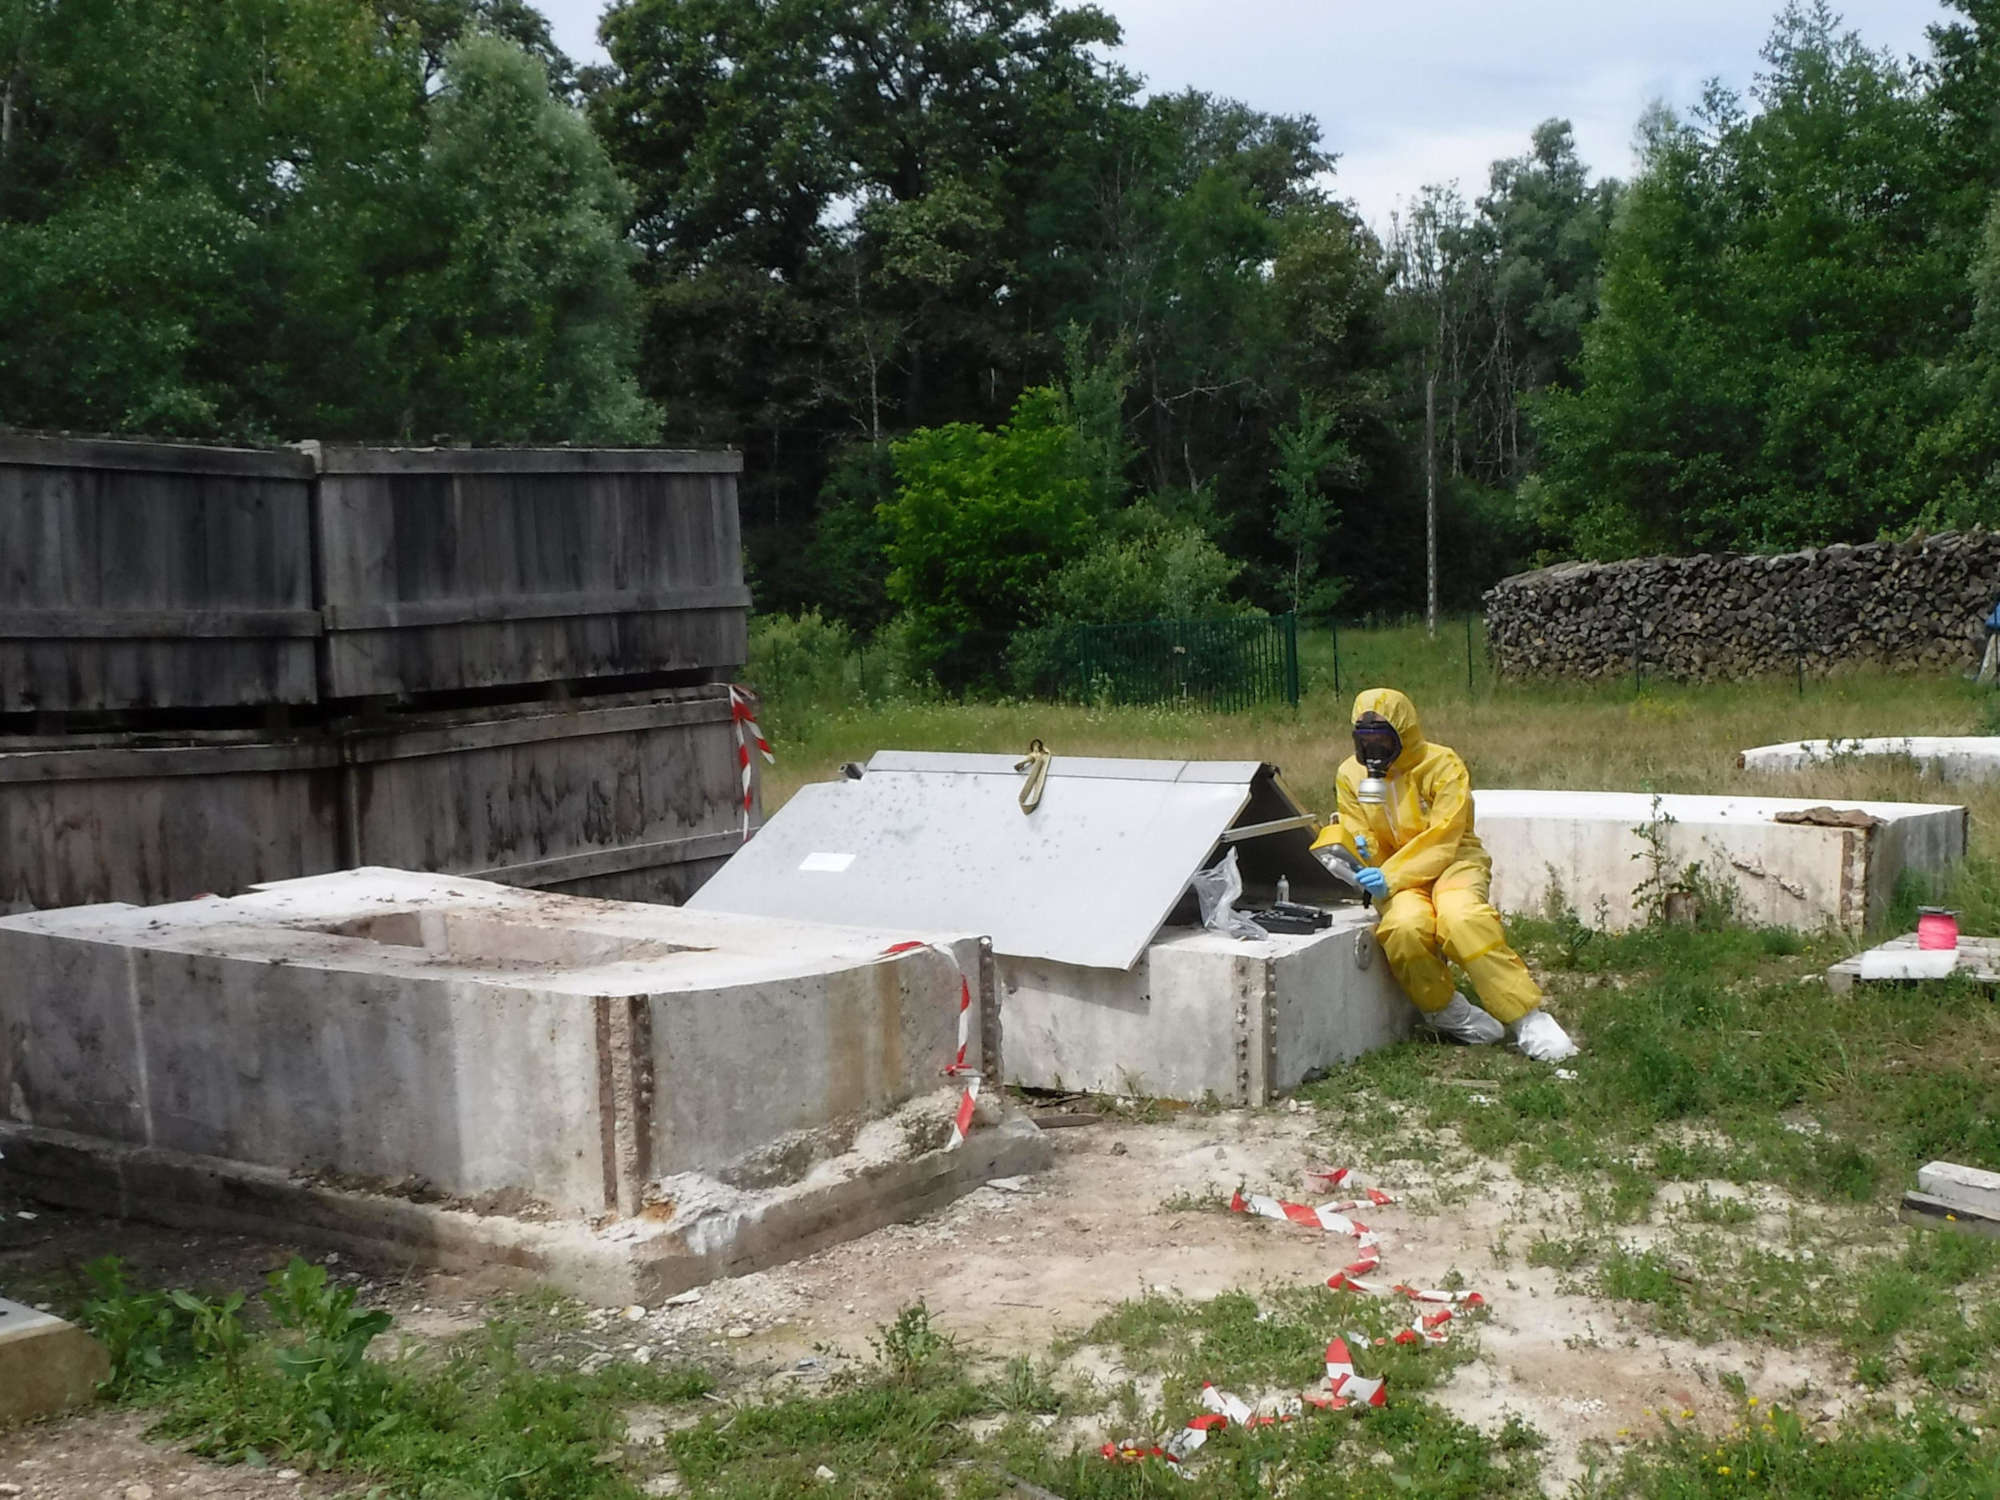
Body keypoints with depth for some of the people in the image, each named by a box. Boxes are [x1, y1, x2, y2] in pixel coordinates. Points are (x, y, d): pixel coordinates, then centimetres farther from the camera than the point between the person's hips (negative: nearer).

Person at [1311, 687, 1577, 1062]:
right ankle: (1445, 1010, -8)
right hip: (1397, 877, 3)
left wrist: (1390, 877, -29)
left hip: (1453, 861, -2)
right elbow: (1357, 838, 9)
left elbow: (1441, 842, -16)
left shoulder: (1441, 765, -9)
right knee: (1405, 925, -34)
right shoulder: (1351, 774, 6)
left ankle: (1526, 1018, -27)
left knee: (1462, 918, -37)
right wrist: (1342, 851, -18)